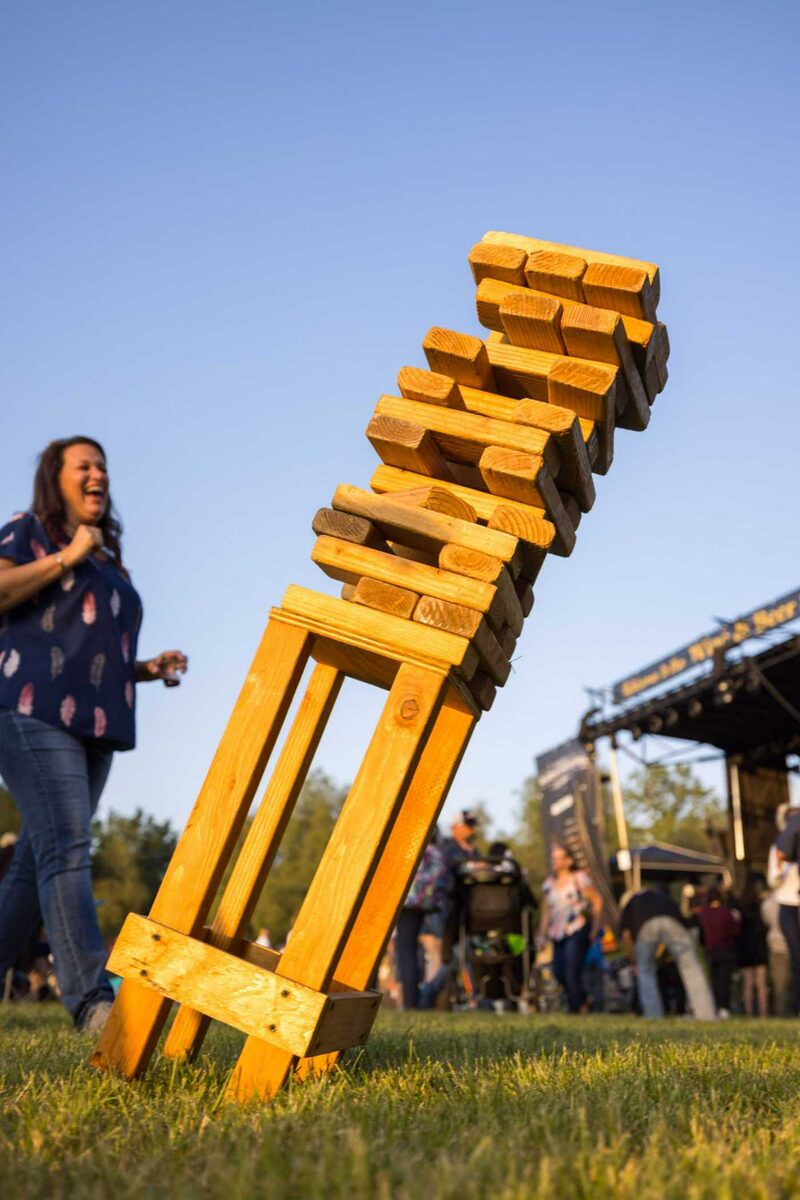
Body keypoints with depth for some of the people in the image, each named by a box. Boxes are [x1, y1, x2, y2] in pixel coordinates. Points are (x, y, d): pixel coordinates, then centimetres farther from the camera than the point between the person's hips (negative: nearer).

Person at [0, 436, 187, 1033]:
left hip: (93, 724, 7)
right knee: (66, 847, -19)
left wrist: (149, 669, 12)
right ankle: (91, 996, -25)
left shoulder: (110, 564, 27)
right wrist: (67, 556, -7)